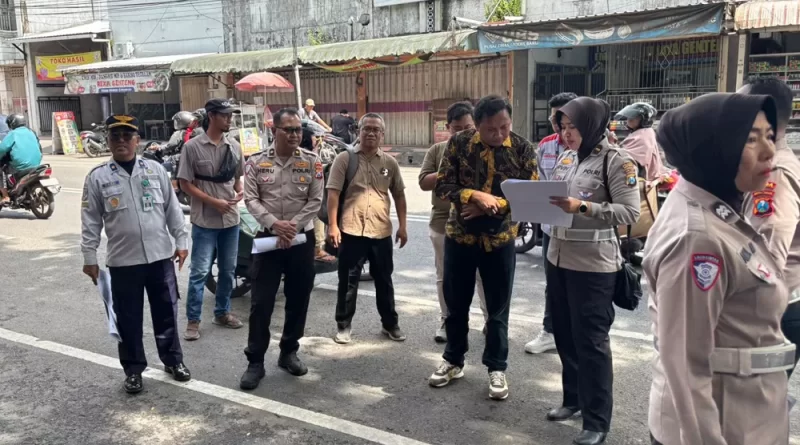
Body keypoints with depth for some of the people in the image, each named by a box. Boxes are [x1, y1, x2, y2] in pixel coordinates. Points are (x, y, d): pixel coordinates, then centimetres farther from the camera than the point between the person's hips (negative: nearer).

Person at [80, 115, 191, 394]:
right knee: (128, 319, 9)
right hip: (123, 260, -1)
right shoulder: (97, 177, -1)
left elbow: (172, 208, 7)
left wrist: (181, 241, 4)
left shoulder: (155, 170, 3)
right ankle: (133, 369, 25)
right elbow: (91, 222, 1)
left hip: (160, 256, 1)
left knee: (166, 312, 13)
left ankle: (172, 359, 30)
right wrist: (89, 257, -1)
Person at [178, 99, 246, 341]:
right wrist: (213, 202, -16)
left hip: (231, 218, 5)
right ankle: (193, 320, 9)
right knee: (200, 271, -1)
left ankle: (222, 312, 28)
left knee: (228, 270, 13)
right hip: (204, 220, -5)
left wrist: (240, 192, -6)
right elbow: (185, 184, -8)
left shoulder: (234, 145, 5)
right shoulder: (192, 146, -10)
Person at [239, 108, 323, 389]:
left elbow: (315, 201, -4)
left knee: (298, 299, 10)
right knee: (261, 302, -1)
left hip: (302, 239, 1)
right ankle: (255, 361, 10)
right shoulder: (257, 162, 1)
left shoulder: (312, 161, 1)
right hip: (267, 238, -1)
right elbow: (251, 199, -5)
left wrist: (293, 226, -15)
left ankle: (289, 352, 27)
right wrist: (275, 224, -19)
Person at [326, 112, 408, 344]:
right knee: (348, 281, 6)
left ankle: (390, 324, 27)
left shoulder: (389, 162, 7)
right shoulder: (345, 158, -3)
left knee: (384, 281, 14)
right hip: (351, 231, -3)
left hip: (382, 231, 3)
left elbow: (399, 195, 12)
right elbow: (333, 193, -5)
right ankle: (343, 326, 20)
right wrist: (333, 225, -11)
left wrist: (402, 226, 7)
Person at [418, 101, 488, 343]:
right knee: (445, 277, 13)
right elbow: (424, 182, -5)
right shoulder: (437, 151, 3)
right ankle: (446, 320, 29)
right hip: (444, 223, 1)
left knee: (484, 275, 9)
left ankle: (491, 320, 25)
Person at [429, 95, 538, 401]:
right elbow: (442, 185, -7)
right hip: (459, 235, 1)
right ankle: (453, 360, 32)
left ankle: (496, 368, 24)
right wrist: (475, 195, -23)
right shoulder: (459, 143, -7)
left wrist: (493, 205, -20)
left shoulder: (523, 149, -8)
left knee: (498, 309, 9)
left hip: (500, 239, -1)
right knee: (456, 303, 13)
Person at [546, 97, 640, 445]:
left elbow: (630, 212, -16)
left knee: (591, 341, 1)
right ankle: (573, 397, 37)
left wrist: (582, 207, -25)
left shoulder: (616, 161, -9)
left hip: (593, 264, -7)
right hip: (558, 258, 7)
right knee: (564, 334, 17)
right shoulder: (565, 159, 10)